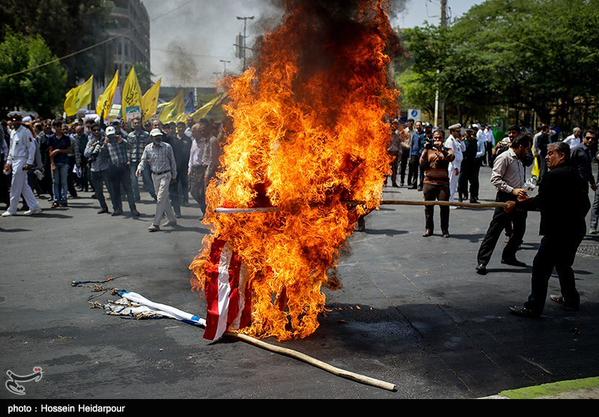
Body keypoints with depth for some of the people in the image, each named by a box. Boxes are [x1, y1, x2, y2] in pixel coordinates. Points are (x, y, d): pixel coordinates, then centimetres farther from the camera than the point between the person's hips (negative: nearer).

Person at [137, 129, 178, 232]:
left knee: (160, 199, -10)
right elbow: (143, 160, 3)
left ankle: (156, 224, -10)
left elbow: (172, 162, 1)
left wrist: (174, 176, 6)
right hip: (155, 175, 4)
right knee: (164, 199, 13)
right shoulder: (148, 148, 1)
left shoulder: (167, 147, -7)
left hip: (165, 175, -4)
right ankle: (172, 219, 26)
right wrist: (140, 168, -19)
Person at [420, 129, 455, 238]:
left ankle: (445, 230, 7)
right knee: (428, 206, 5)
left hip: (443, 182, -1)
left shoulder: (447, 150, 10)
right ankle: (429, 229, 15)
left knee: (444, 206, -2)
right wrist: (426, 149, -7)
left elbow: (451, 158, -14)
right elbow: (422, 163, 0)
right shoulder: (428, 150, 13)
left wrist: (441, 148, -20)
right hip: (429, 182, 1)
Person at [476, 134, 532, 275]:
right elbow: (495, 179, -18)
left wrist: (522, 191, 12)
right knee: (495, 229, -9)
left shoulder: (519, 160, 17)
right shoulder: (504, 157, -10)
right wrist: (512, 190, -23)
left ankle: (508, 256, 30)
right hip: (505, 198, -9)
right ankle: (482, 261, -7)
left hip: (518, 198, 9)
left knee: (520, 229, 15)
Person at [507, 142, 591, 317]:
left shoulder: (554, 175, -18)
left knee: (541, 267, -5)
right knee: (563, 265, 25)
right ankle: (571, 301, 36)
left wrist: (518, 204, -13)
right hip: (575, 229, 10)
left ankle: (534, 307, -4)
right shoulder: (575, 175, 12)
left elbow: (542, 202, -22)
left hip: (558, 231, -10)